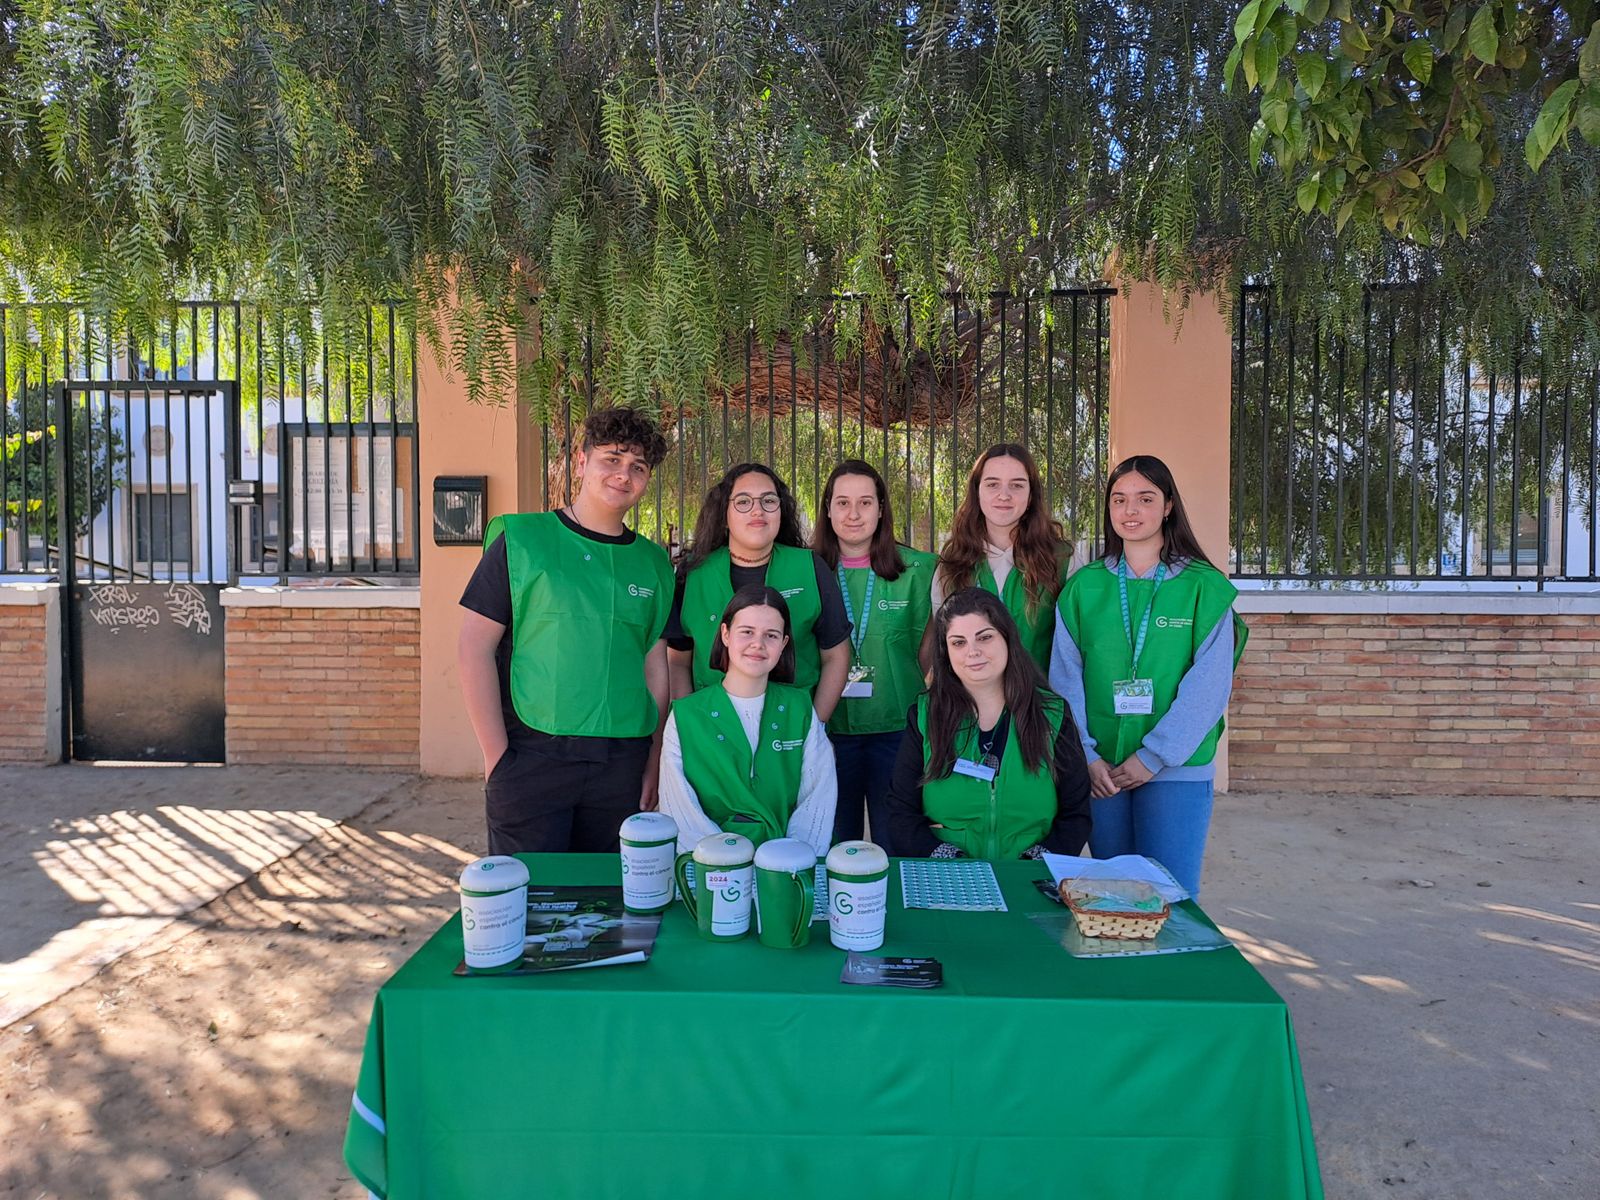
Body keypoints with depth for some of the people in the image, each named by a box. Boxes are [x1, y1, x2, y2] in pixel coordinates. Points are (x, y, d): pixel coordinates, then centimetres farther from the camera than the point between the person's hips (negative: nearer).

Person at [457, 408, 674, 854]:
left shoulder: (653, 563, 10)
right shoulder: (521, 540, -2)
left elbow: (656, 667, 12)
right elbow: (474, 649, -4)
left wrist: (652, 764, 7)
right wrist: (497, 756, -8)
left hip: (621, 765, 4)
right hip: (531, 759, -3)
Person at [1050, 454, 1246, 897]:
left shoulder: (1204, 587, -2)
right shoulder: (1083, 587, 6)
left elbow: (1209, 686, -8)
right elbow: (1065, 678, 2)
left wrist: (1153, 757, -13)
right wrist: (1085, 755, -7)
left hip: (1177, 770, -2)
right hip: (1100, 769, 3)